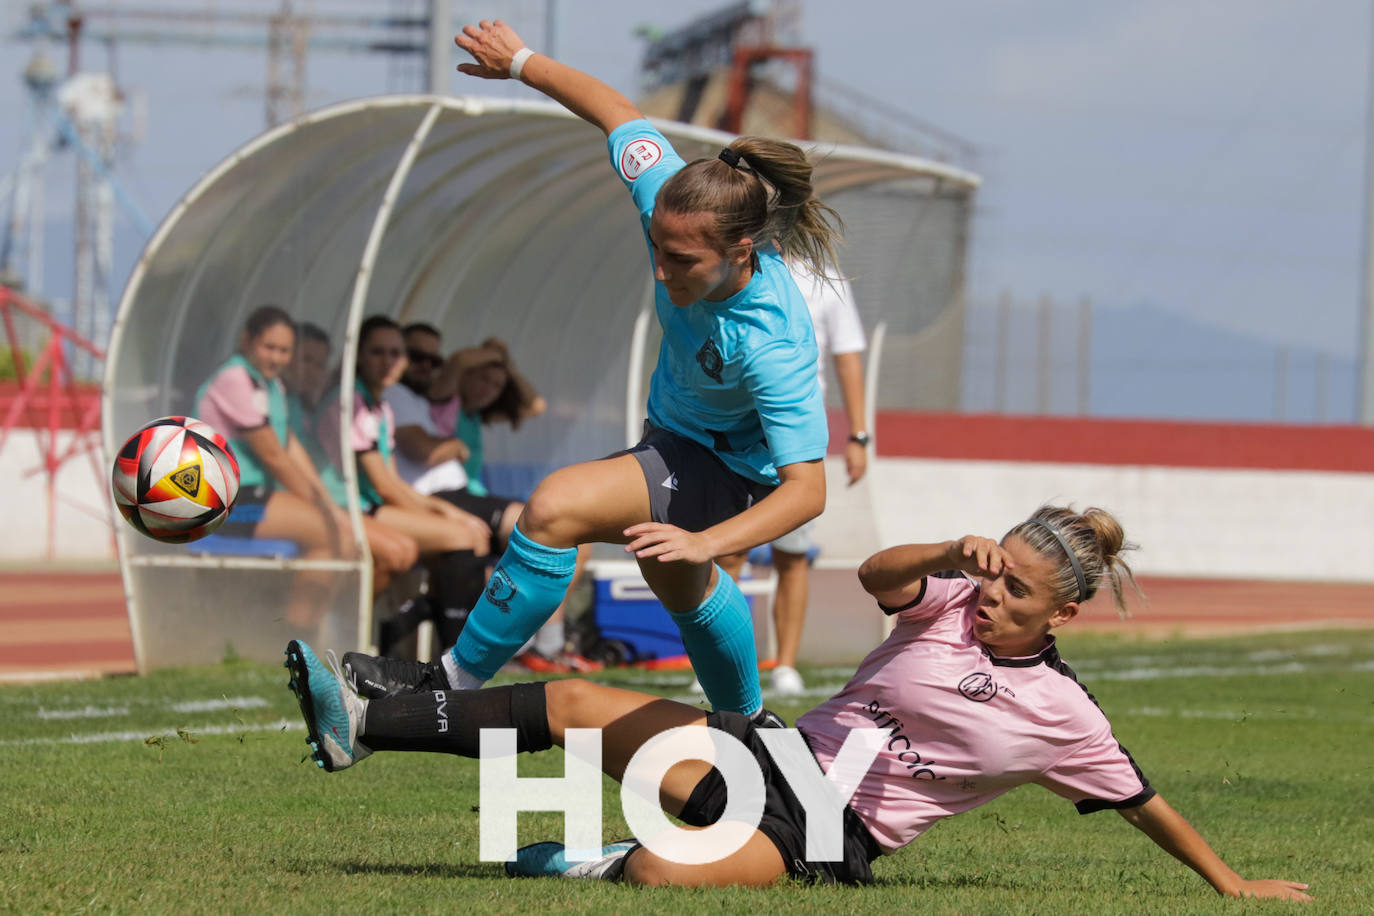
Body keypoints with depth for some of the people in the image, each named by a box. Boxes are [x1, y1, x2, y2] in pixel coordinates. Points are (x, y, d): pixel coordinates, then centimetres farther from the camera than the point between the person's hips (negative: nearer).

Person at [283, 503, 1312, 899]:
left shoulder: (1064, 718, -5)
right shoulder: (955, 603, 3)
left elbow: (1144, 804, 5)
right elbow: (877, 576, -14)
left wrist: (1232, 882, 7)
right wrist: (955, 551, -31)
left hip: (832, 841, -4)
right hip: (778, 752, 5)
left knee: (664, 871, -34)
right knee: (566, 704, -6)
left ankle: (605, 863, 0)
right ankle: (361, 727, -6)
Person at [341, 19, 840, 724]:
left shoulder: (773, 343, -40)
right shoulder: (670, 201, -26)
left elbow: (807, 487, -39)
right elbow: (614, 109, -8)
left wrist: (705, 540, -51)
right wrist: (521, 63, 2)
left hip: (731, 469, -9)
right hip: (676, 431, 9)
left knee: (558, 506, -28)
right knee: (679, 586, 35)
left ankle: (452, 685, -12)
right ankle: (747, 725, 63)